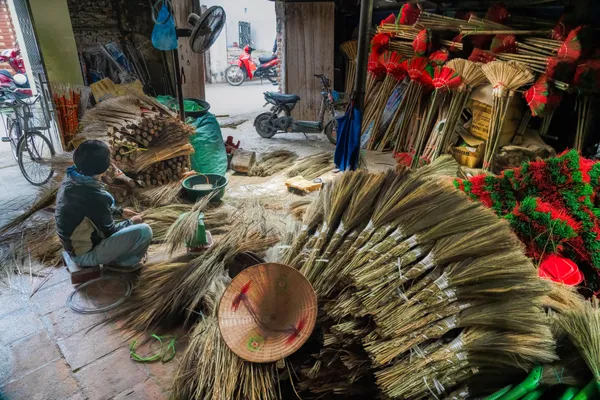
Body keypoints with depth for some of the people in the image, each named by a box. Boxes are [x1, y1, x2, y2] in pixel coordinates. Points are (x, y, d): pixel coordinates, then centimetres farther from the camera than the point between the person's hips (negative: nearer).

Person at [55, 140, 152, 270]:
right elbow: (109, 231, -17)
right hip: (86, 254, -9)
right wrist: (131, 222, 0)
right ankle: (122, 262, 7)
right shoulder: (95, 195, -32)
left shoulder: (71, 178, -6)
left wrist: (120, 211, 14)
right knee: (144, 231, -19)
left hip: (74, 243, 9)